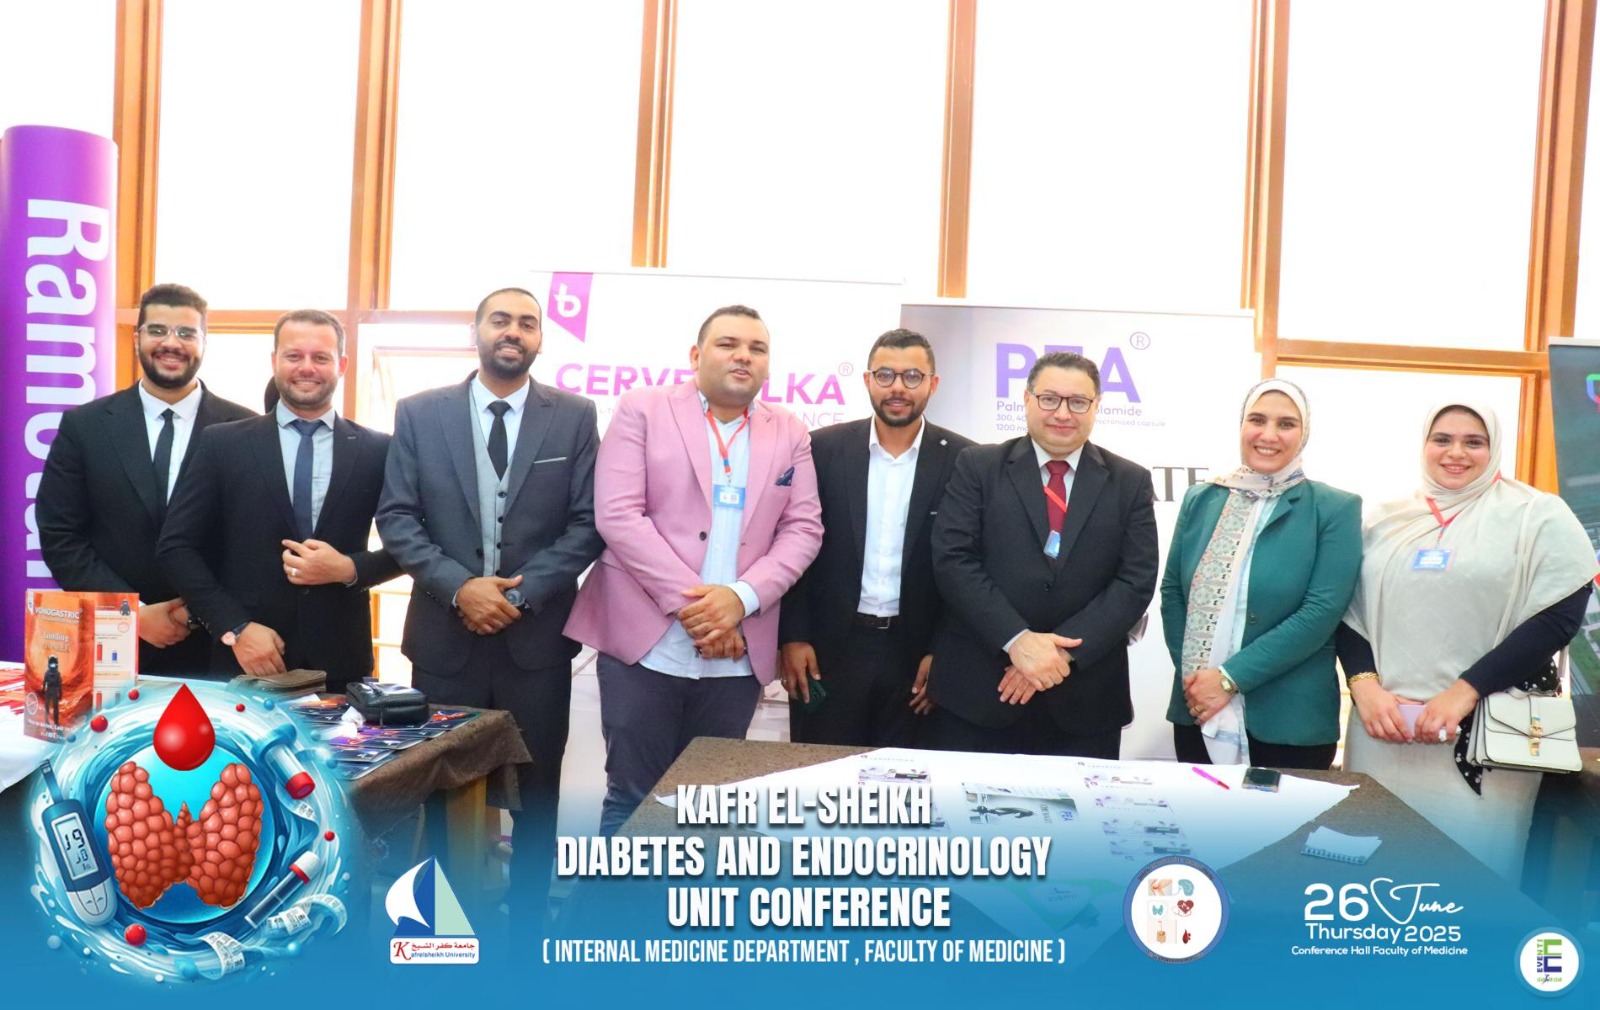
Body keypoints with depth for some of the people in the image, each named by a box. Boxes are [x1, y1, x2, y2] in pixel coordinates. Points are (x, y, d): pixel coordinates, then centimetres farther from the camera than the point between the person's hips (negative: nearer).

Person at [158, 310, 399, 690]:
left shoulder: (378, 451, 3)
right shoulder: (223, 443, 2)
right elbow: (177, 545, 1)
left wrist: (349, 569, -12)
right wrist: (235, 628, -8)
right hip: (244, 662, 0)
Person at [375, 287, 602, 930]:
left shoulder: (575, 417, 2)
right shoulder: (419, 414, 3)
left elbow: (588, 523, -3)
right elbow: (396, 517, -2)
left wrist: (523, 592, -14)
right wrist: (458, 587, -15)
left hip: (537, 636, 0)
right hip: (444, 635, 1)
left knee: (536, 796, 10)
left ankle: (527, 923, 26)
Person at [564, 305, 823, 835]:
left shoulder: (789, 432, 11)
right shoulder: (642, 410, 1)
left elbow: (803, 528, 5)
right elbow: (618, 514, -8)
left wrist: (742, 597, -12)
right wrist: (688, 602, -15)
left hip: (736, 654, 3)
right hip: (646, 644, -3)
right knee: (632, 797, 4)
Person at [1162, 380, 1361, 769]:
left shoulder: (1335, 510, -4)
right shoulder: (1200, 500, 8)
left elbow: (1322, 612, -12)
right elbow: (1172, 591, 10)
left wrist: (1229, 677, -17)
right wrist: (1189, 674, -5)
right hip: (1196, 714, 4)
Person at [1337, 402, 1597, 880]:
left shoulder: (1537, 516, 0)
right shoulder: (1387, 520, 11)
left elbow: (1559, 618, -8)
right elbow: (1349, 612, 11)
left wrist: (1465, 691, -15)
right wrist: (1364, 685, -7)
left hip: (1481, 736, -3)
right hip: (1381, 724, 4)